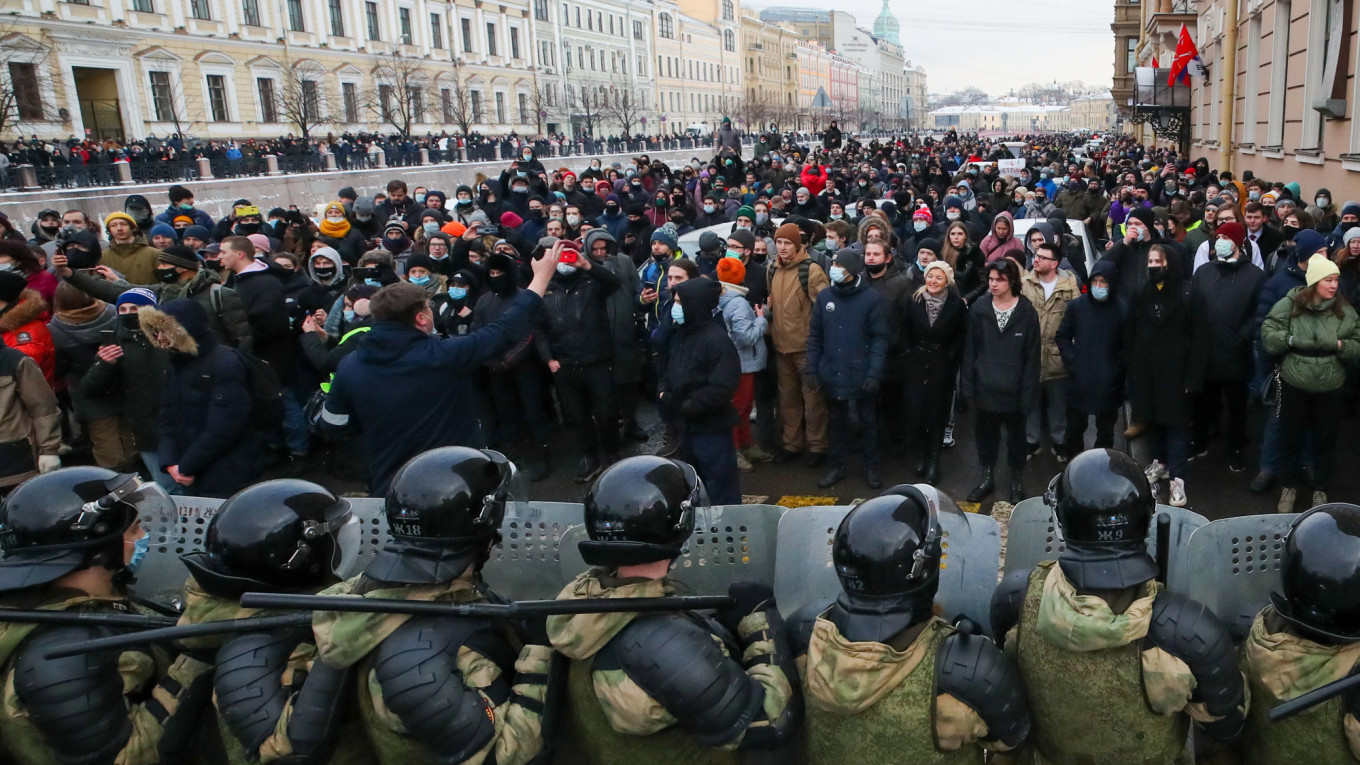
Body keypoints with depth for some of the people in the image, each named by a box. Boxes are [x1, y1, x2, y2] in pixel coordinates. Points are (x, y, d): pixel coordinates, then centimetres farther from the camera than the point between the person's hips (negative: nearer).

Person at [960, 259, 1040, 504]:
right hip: (985, 387, 2)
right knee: (986, 434, 15)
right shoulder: (979, 310, -4)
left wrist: (1028, 393, -9)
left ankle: (1017, 479, 31)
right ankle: (987, 476, 31)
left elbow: (1032, 357, -7)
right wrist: (968, 387, -3)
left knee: (1016, 435, 15)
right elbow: (970, 351, 0)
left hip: (1014, 390, -2)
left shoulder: (1027, 313, -9)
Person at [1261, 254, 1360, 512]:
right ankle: (1289, 486, 31)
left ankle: (1321, 489, 32)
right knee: (1290, 438, 12)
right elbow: (1267, 334, -10)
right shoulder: (1290, 304, -10)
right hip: (1294, 385, -2)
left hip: (1330, 388, 2)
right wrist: (1292, 339, -23)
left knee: (1325, 440, 14)